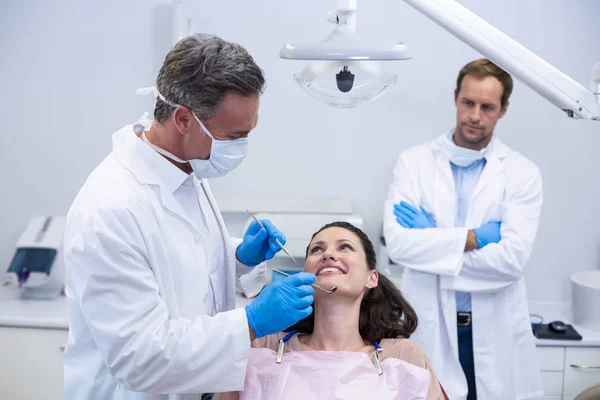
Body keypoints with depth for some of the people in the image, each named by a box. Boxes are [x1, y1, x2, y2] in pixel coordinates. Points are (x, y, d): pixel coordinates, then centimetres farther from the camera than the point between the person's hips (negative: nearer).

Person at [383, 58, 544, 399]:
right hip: (430, 329, 0)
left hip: (495, 335, 1)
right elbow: (397, 242, -14)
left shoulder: (523, 173, -1)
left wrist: (430, 239, -13)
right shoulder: (414, 161, -1)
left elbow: (513, 258, -14)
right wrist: (473, 237, -15)